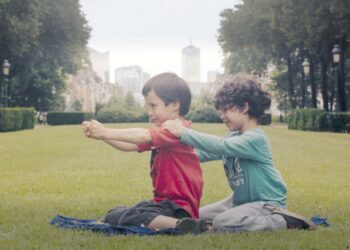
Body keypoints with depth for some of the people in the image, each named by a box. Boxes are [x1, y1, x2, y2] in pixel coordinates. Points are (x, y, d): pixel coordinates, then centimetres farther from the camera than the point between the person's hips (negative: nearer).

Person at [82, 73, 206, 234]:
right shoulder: (162, 133, 16)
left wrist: (106, 132, -28)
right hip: (164, 201, 11)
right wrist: (101, 134, -6)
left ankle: (180, 224, -31)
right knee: (114, 213, 21)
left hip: (178, 206, -11)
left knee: (116, 217, -25)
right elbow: (129, 146, 9)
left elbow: (142, 136, -32)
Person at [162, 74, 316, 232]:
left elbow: (221, 146, -34)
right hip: (241, 199, 10)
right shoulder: (234, 137, 8)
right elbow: (207, 153, 6)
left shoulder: (255, 138, -22)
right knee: (198, 216, 10)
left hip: (267, 203, -10)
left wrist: (184, 133, -34)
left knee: (222, 222, -30)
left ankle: (283, 221, -15)